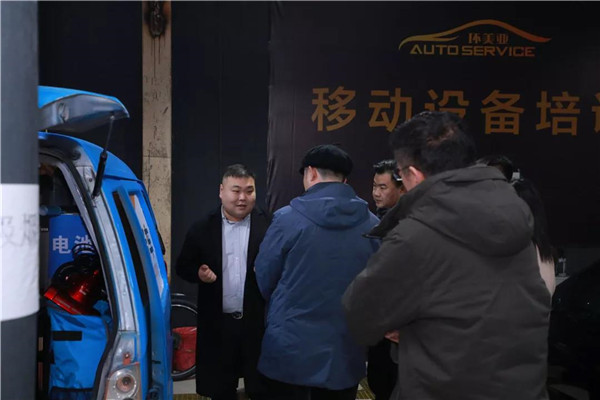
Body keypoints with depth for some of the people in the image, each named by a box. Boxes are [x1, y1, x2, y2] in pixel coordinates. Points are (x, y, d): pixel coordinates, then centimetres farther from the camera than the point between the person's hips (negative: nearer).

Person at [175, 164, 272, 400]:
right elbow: (183, 266, 7)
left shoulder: (269, 226, -3)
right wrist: (198, 273, -13)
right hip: (217, 325, 1)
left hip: (258, 323, -1)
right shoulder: (202, 228, 1)